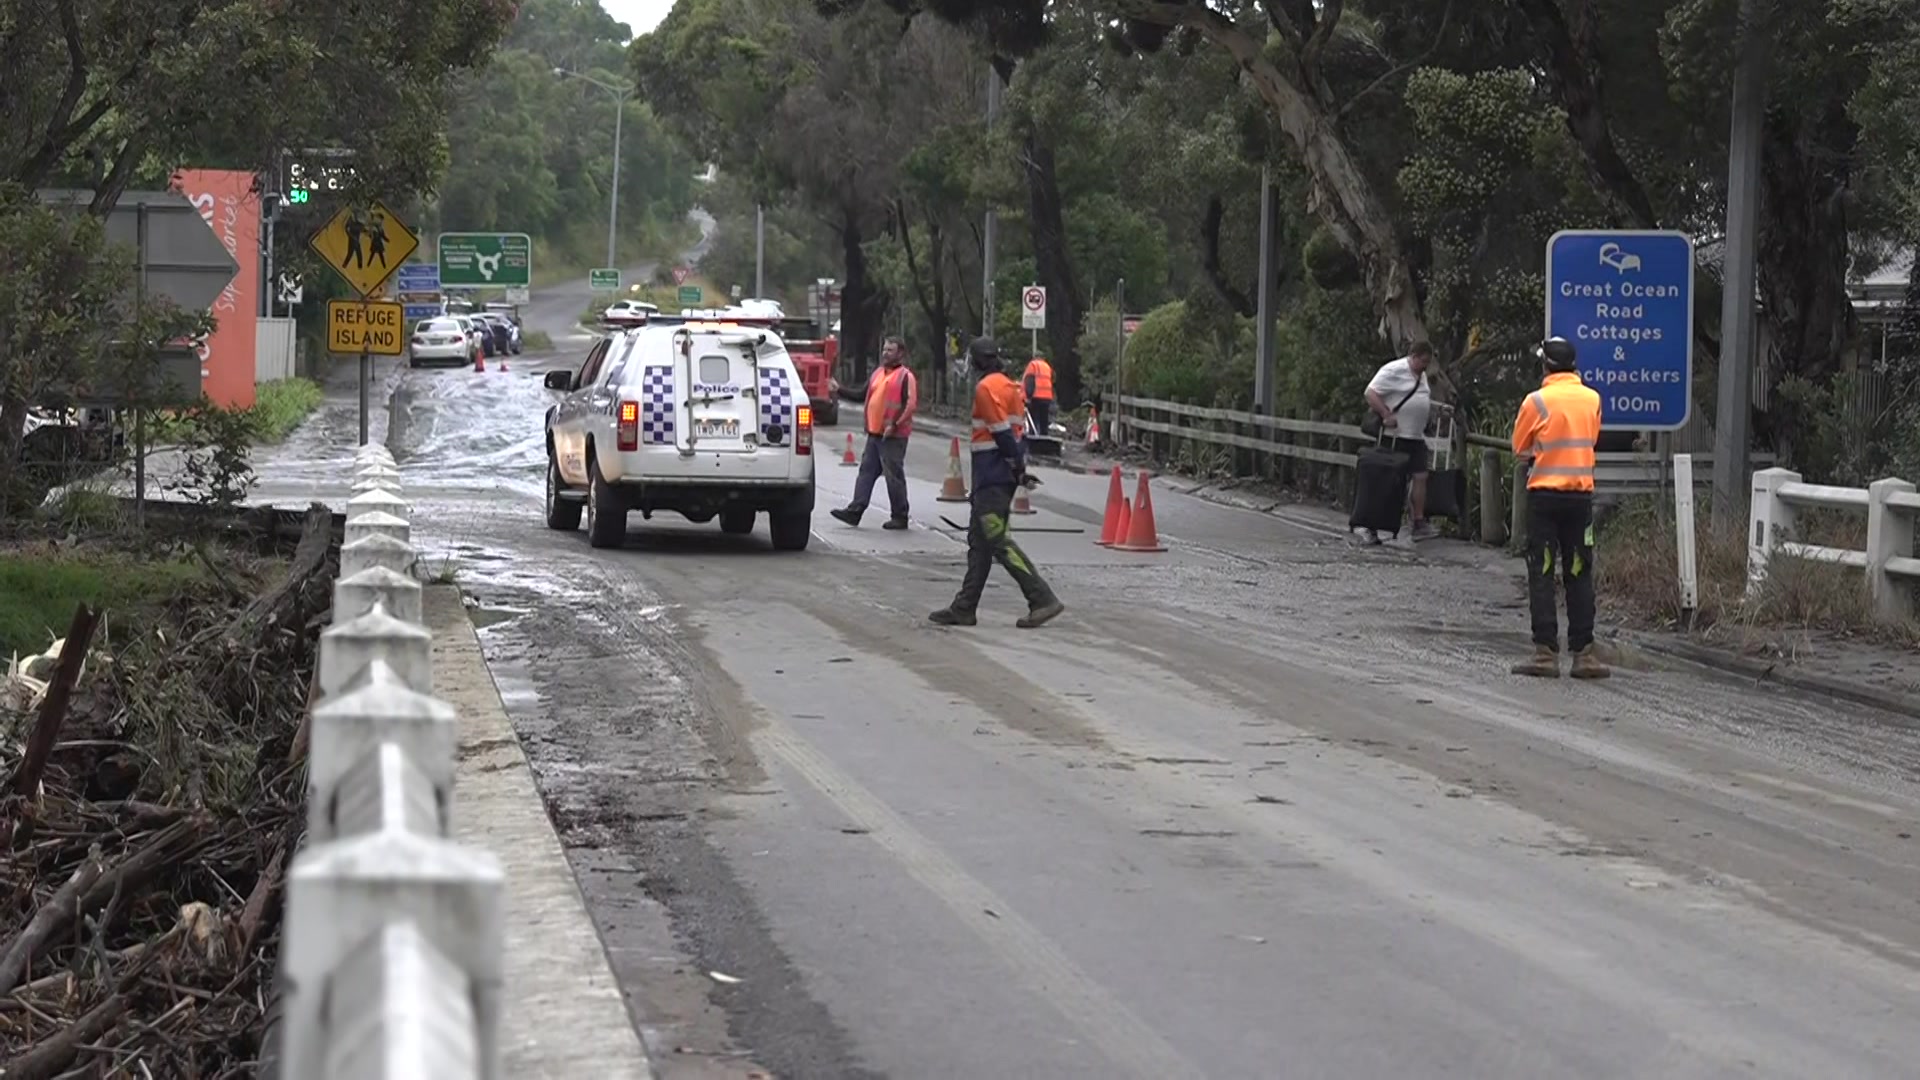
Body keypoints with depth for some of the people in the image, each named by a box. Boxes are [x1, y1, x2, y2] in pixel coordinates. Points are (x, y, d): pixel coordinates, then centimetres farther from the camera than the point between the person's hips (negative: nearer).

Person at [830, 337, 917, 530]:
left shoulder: (905, 376, -8)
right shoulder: (878, 373, 17)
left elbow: (911, 404, -16)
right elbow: (864, 395, 25)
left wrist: (894, 425, -21)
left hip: (893, 436, -8)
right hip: (874, 433, 8)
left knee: (894, 476, -4)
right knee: (866, 471, 5)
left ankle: (900, 517, 3)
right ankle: (855, 511, 5)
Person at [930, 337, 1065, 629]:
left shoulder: (987, 388, -14)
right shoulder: (1010, 387, 15)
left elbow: (1003, 432, -19)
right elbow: (1020, 430, 14)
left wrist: (1017, 464, -13)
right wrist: (1020, 465, 11)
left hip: (991, 474, -10)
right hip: (1004, 476, 10)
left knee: (998, 541, -11)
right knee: (979, 541, 13)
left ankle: (1043, 600, -15)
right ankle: (964, 608, 18)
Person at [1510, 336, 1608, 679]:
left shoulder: (1537, 402, -9)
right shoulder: (1592, 399, 3)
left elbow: (1519, 448, 1)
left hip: (1544, 495, -3)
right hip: (1581, 494, 3)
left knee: (1541, 574, 1)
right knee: (1579, 574, 8)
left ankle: (1546, 652, -4)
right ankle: (1583, 653, 6)